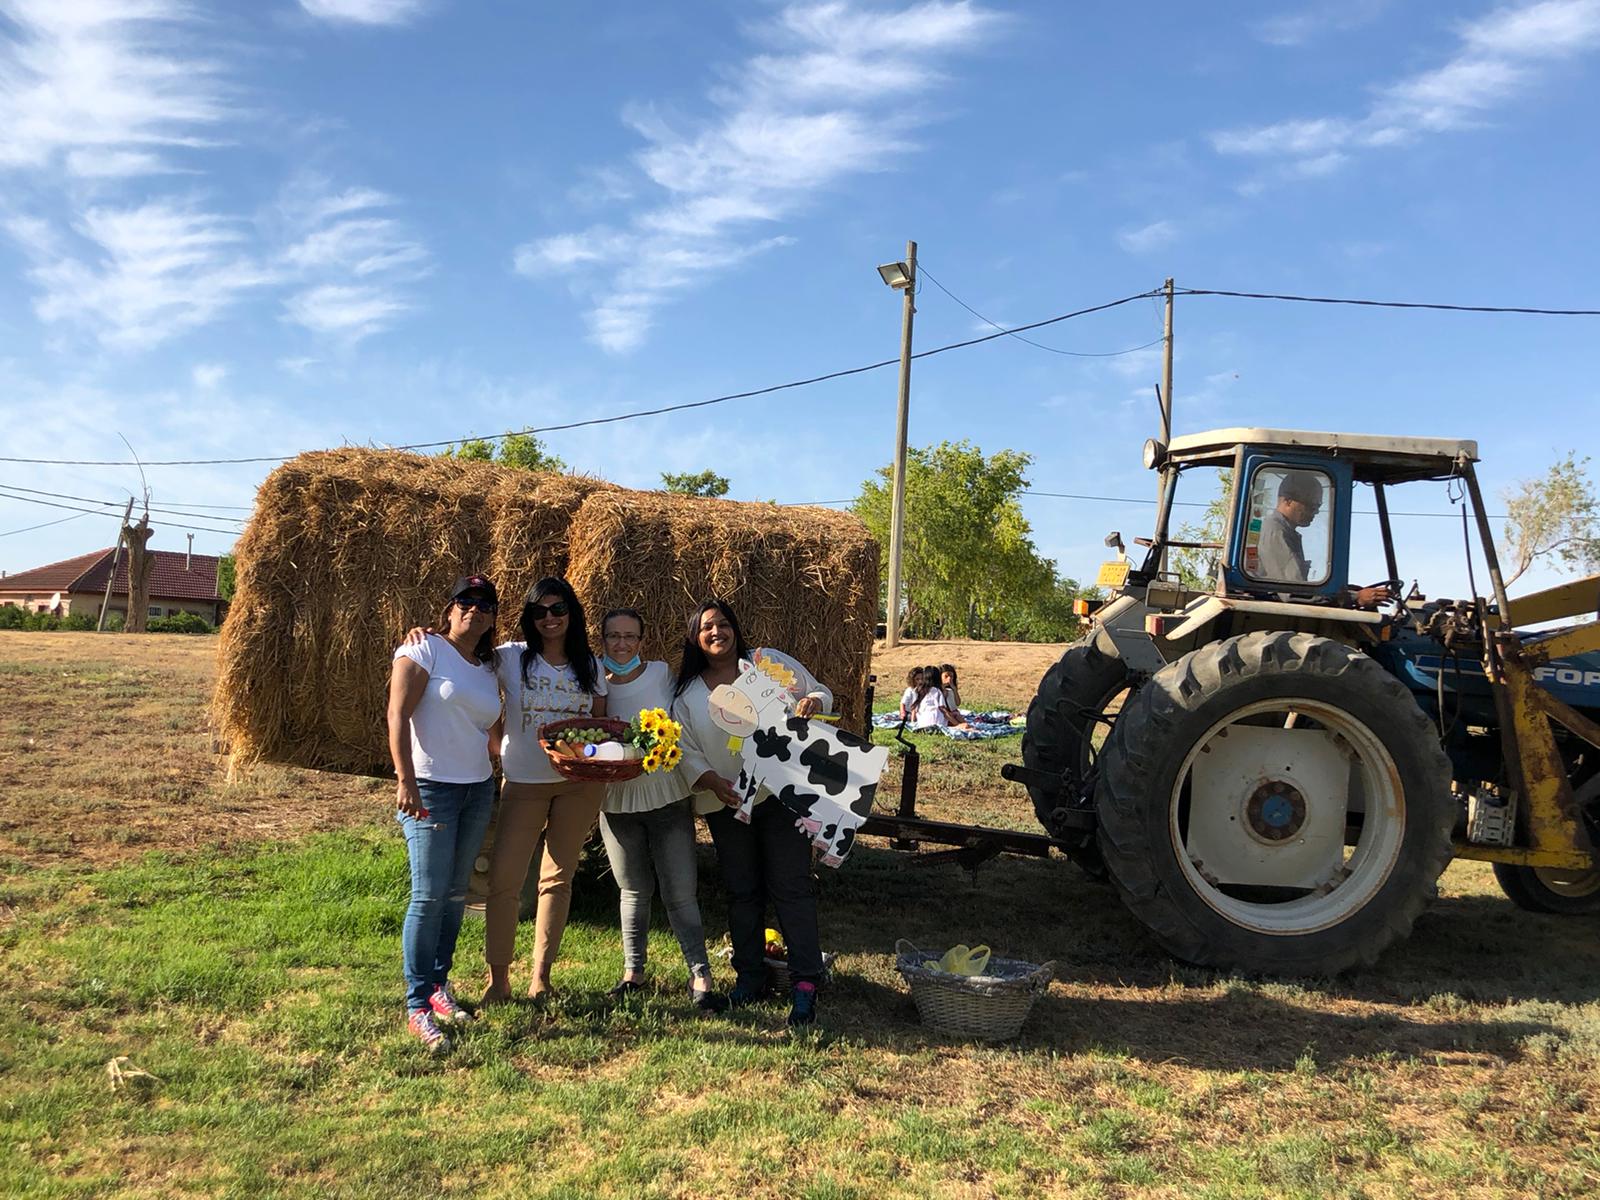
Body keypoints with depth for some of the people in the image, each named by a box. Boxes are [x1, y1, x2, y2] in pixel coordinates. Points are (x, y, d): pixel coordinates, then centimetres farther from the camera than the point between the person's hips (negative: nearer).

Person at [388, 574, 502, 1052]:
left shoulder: (488, 669, 14)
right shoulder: (424, 650, -6)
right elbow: (397, 715, -14)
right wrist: (405, 780, -22)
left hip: (478, 789, 7)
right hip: (430, 787, -6)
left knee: (456, 893, 11)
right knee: (429, 894, -8)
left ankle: (439, 985, 24)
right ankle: (417, 1007, 0)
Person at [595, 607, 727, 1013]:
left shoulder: (663, 674, -2)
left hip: (667, 796, -2)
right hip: (617, 801, 2)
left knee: (680, 892, -5)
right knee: (634, 890, 14)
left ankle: (701, 977, 1)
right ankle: (633, 971, 27)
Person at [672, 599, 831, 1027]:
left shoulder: (770, 663, 1)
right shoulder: (687, 692, 6)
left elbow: (819, 693, 7)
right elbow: (684, 749, 1)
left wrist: (813, 702, -17)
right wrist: (712, 780, -15)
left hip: (781, 794, -3)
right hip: (725, 804, 3)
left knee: (791, 887, -6)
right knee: (741, 892, 12)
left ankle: (805, 983, -2)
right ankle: (749, 975, 26)